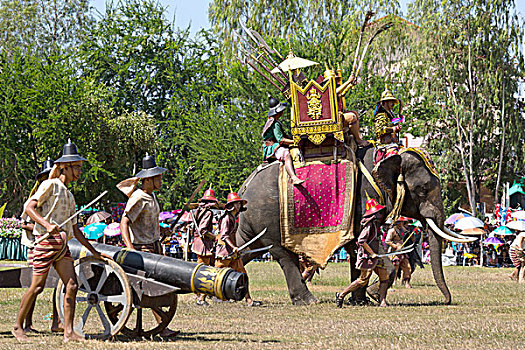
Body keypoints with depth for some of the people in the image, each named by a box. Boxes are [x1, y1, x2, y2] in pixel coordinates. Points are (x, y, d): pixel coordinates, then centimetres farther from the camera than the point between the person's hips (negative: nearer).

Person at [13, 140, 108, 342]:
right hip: (46, 242, -8)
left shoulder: (69, 195, 20)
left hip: (62, 245, 8)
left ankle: (69, 332, -5)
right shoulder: (50, 185, -3)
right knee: (37, 286, -4)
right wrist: (47, 225, -26)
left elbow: (75, 229, 23)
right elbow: (29, 208, -12)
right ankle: (18, 327, 9)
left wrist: (94, 251, 22)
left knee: (72, 286, -4)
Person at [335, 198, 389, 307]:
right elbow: (361, 241, -23)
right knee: (363, 280, -7)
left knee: (384, 277, 2)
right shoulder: (369, 225, -17)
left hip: (375, 256, 9)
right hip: (367, 257, -9)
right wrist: (372, 253, -20)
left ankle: (382, 301, 5)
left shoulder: (376, 224, 13)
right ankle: (341, 295, 4)